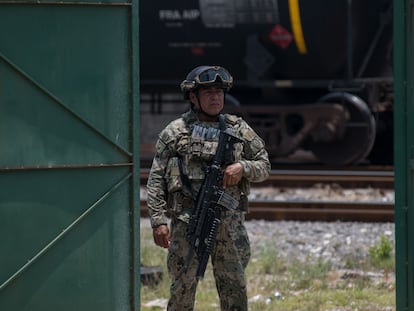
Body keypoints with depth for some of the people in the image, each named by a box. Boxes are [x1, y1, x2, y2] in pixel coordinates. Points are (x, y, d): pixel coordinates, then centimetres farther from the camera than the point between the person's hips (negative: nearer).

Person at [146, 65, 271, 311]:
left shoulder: (239, 129, 9)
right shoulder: (175, 132, 3)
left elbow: (264, 166, 13)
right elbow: (156, 181, 1)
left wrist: (243, 167, -9)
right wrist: (158, 221, -8)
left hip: (229, 223, 2)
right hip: (187, 223, -2)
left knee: (234, 286, 3)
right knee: (183, 286, 0)